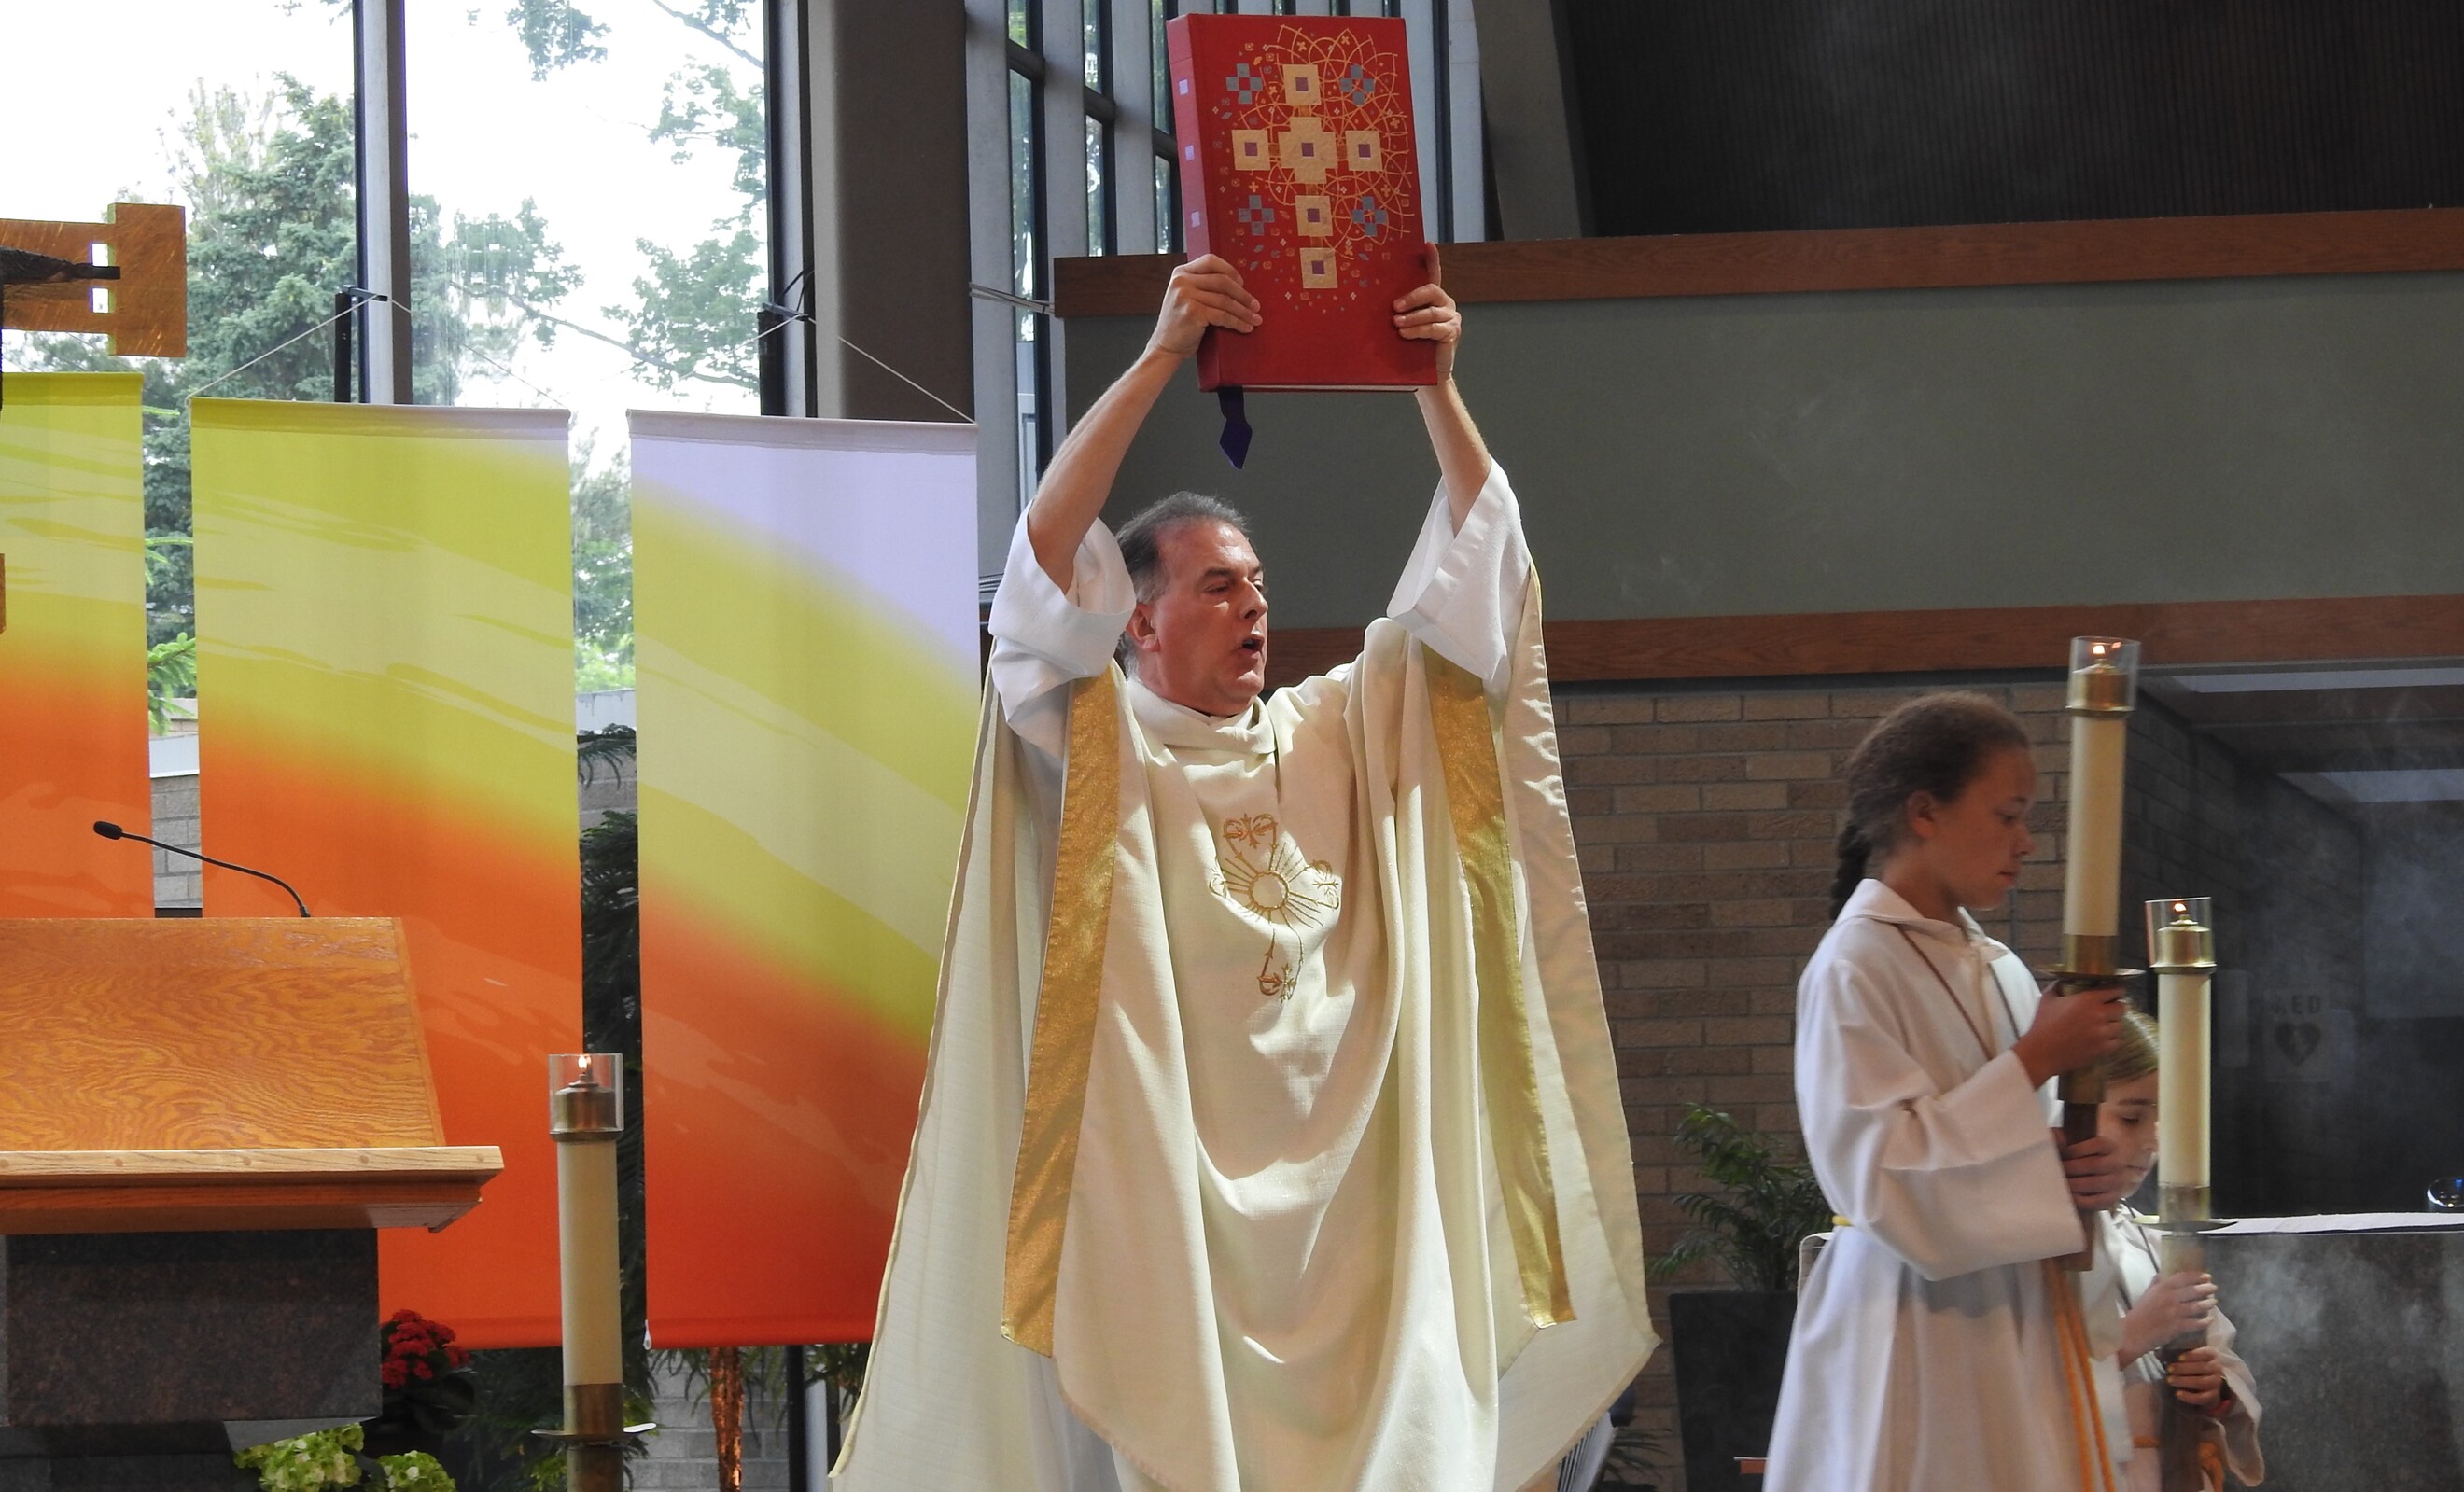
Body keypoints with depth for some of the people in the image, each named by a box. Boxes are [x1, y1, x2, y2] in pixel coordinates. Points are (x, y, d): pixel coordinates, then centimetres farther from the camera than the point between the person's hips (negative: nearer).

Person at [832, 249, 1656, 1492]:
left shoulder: (1345, 731, 16)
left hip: (1348, 1192, 4)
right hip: (1172, 1193, -4)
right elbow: (1049, 555, -9)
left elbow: (1470, 564, 15)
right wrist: (1161, 356, -14)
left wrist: (1438, 386, 3)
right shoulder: (1101, 747, 4)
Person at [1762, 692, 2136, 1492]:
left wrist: (2085, 1171, -7)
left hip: (2017, 1326, 7)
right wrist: (2034, 1062, -17)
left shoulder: (1997, 972, 11)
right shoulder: (1855, 972, -12)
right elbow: (1881, 1177, -20)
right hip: (1919, 1336, -7)